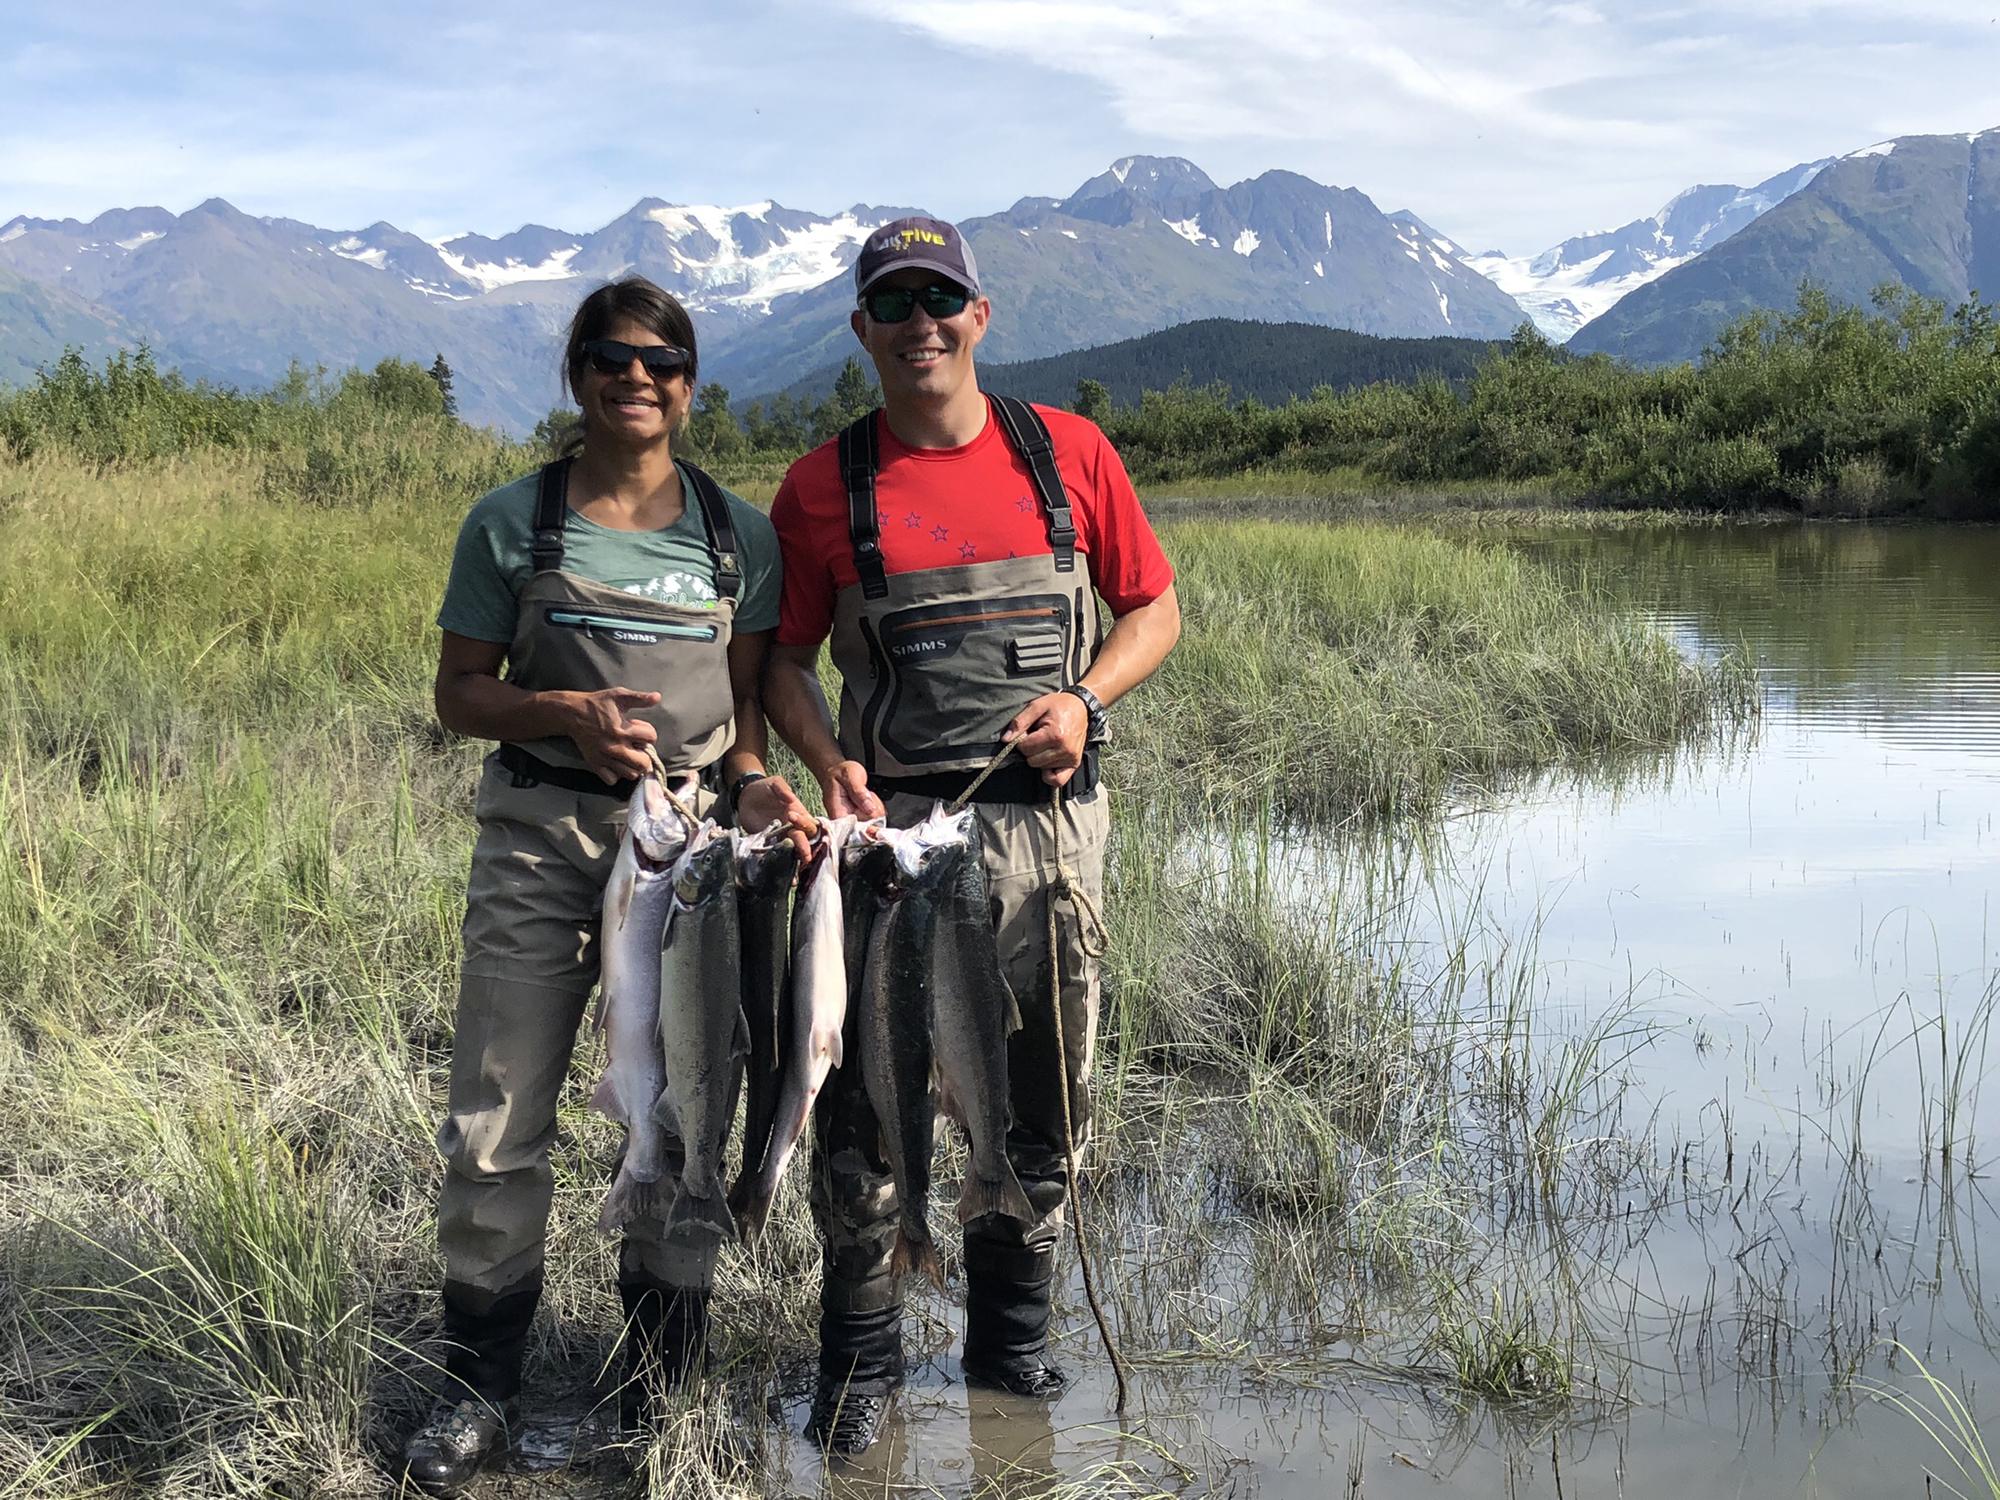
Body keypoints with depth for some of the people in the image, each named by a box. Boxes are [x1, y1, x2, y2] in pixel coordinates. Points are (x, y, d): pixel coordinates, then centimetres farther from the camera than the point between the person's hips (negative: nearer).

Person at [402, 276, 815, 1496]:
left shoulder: (738, 532, 7)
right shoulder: (512, 524, 4)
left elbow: (748, 695, 10)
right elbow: (461, 691, 5)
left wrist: (754, 779, -10)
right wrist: (568, 712, -14)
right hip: (539, 840, -1)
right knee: (497, 1119, 0)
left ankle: (663, 1393, 22)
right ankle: (481, 1385, 17)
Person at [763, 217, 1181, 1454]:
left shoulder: (1068, 452, 5)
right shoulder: (825, 484, 2)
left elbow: (1154, 608, 11)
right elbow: (785, 657, 7)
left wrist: (1083, 700, -7)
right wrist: (830, 761, -11)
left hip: (1050, 820, 2)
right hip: (892, 827, -1)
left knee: (1046, 1095, 11)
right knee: (867, 1096, -2)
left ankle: (1012, 1334, 31)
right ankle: (863, 1357, 16)